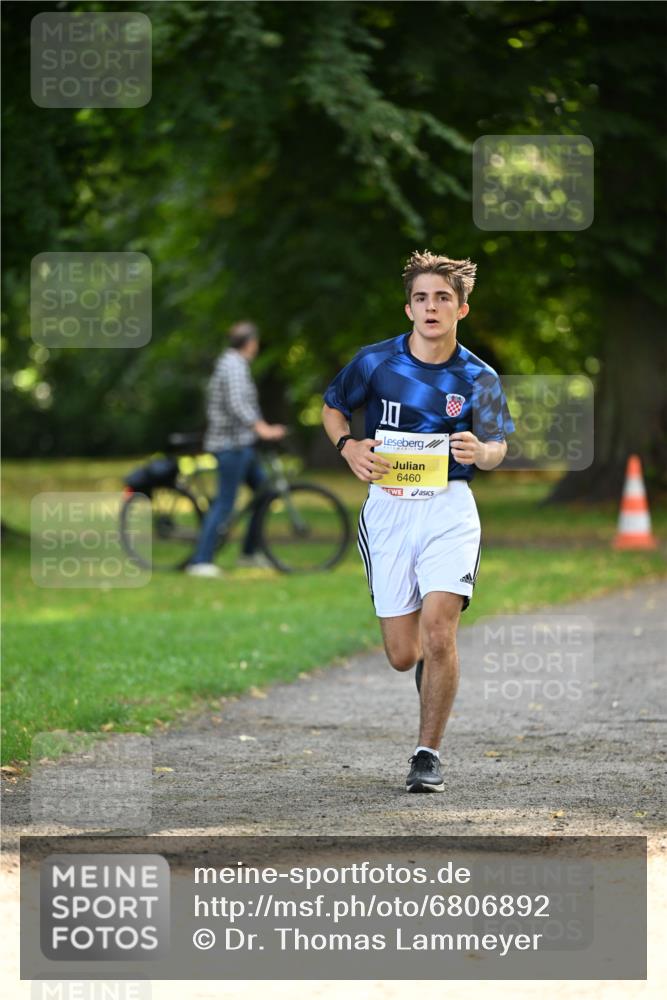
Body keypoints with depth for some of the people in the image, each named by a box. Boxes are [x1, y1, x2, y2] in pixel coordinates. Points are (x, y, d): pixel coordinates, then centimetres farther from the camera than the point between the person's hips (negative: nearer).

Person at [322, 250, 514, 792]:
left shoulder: (479, 378, -3)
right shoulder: (375, 361, -2)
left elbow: (497, 447, 7)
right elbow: (332, 407, 14)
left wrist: (481, 451, -17)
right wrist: (348, 445, -7)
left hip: (449, 508, -1)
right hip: (387, 507, 1)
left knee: (439, 634, -18)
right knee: (402, 655, 2)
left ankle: (429, 754, -4)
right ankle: (430, 663, 41)